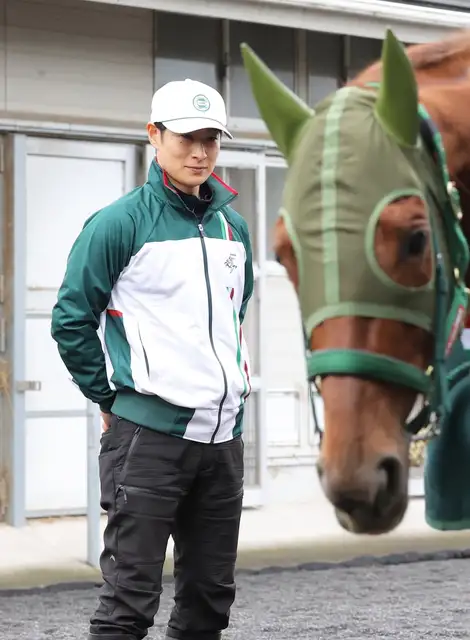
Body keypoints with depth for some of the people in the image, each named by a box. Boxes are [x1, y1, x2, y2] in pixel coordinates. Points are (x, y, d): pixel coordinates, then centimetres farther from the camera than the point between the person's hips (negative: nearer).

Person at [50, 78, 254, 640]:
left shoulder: (233, 227, 12)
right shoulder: (119, 223, -7)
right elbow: (71, 321, -6)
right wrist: (113, 399, -3)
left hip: (224, 435, 6)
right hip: (148, 434, -6)